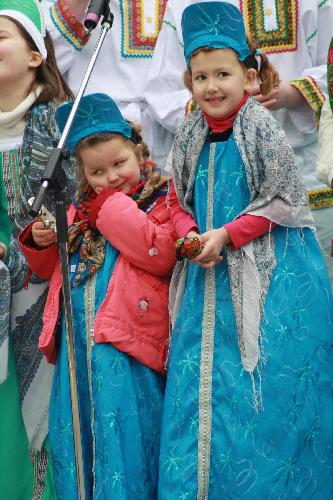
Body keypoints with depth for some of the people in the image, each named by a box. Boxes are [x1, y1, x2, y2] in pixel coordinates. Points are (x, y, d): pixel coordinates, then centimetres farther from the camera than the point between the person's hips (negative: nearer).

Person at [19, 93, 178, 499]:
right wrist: (40, 242, 4)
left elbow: (160, 255, -19)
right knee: (75, 432, 12)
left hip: (125, 338, -6)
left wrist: (112, 207, -12)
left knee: (123, 434, -4)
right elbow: (51, 268, 26)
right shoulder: (80, 209, 18)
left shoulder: (161, 201, 0)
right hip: (76, 335, 6)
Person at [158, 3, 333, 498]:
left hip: (269, 272, -5)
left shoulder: (261, 128, -9)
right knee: (206, 385, 8)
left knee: (266, 389, -3)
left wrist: (227, 235, -15)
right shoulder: (191, 136, 6)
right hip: (211, 273, 5)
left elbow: (284, 201, -9)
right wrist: (192, 239, -6)